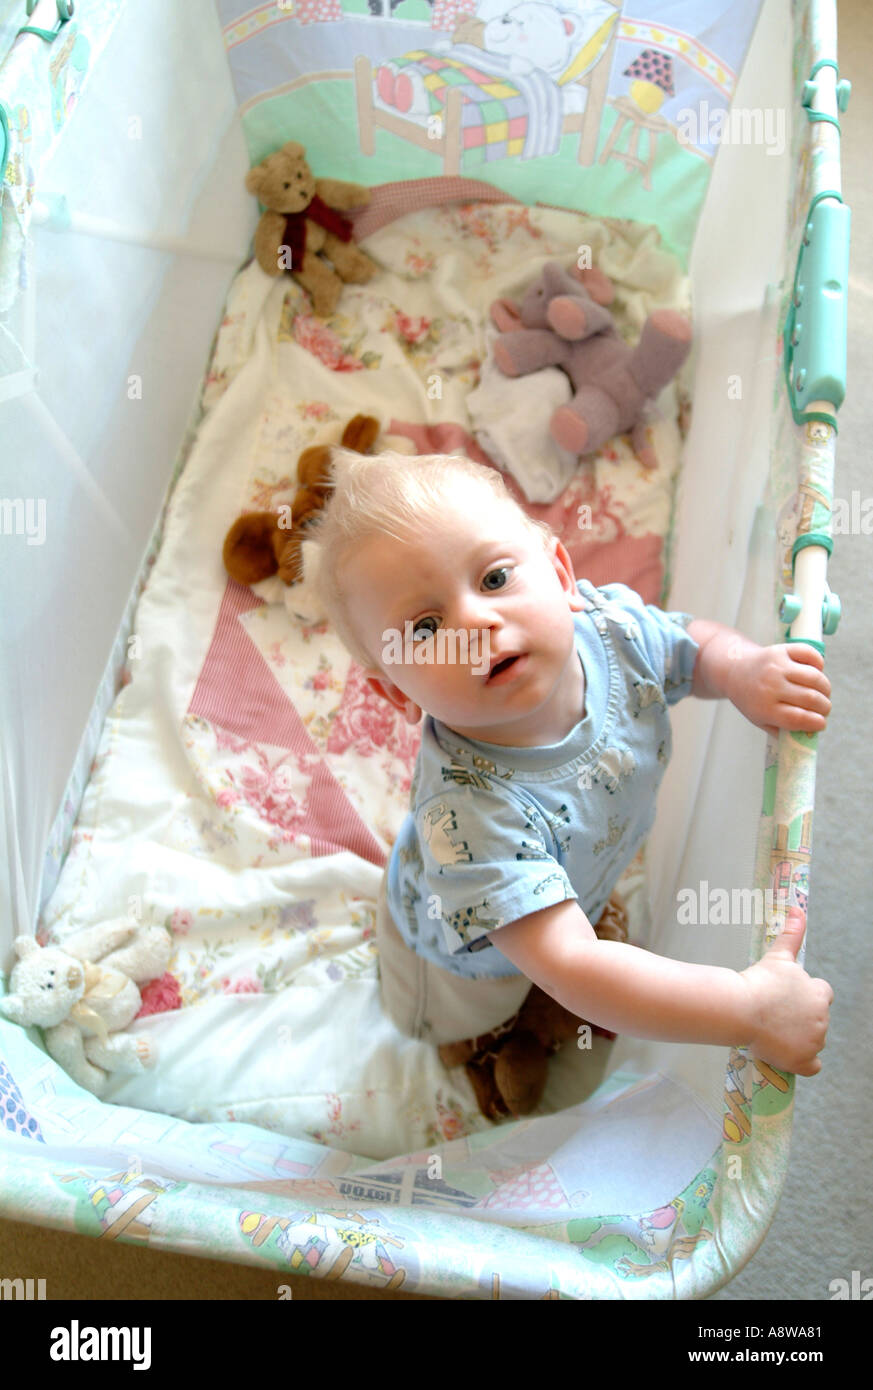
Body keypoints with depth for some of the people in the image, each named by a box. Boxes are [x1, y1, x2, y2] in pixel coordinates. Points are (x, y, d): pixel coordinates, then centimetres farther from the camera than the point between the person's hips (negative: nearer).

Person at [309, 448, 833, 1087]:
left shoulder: (611, 624, -31)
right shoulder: (469, 813, -50)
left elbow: (694, 644, -7)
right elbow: (569, 966, -51)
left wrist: (746, 671, -30)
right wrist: (752, 1007, -51)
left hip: (582, 892, 3)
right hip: (465, 966, -3)